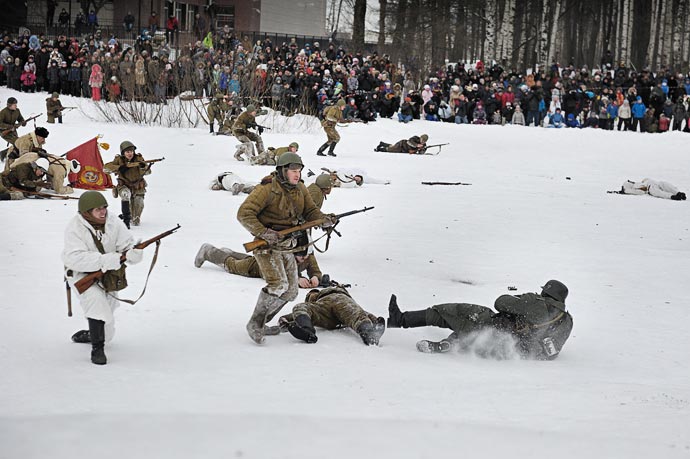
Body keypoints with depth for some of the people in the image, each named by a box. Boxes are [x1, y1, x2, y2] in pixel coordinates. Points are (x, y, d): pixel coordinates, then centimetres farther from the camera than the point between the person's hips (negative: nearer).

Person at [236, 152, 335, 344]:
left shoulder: (300, 189, 5)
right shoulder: (267, 189, -17)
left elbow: (311, 211, 9)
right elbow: (244, 214, -19)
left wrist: (325, 220, -14)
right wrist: (264, 233, -29)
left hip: (287, 247, 8)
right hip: (267, 245, -8)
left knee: (290, 292, 8)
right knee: (278, 285, -23)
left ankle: (262, 322, 24)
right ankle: (255, 323, -11)